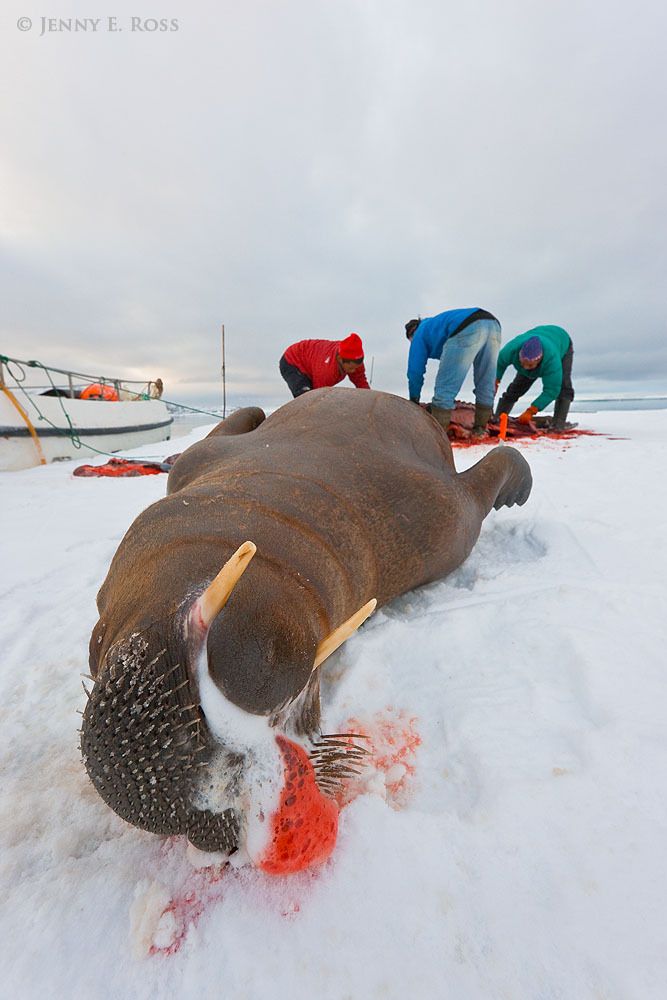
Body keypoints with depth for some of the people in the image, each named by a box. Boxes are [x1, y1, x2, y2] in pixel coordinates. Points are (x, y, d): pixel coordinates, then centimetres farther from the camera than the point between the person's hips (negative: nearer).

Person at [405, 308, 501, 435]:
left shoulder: (420, 334, 23)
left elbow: (415, 371, 17)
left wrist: (414, 401, 29)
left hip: (468, 329, -8)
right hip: (493, 325, 8)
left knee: (444, 389, -3)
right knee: (485, 387, 16)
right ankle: (480, 429, 22)